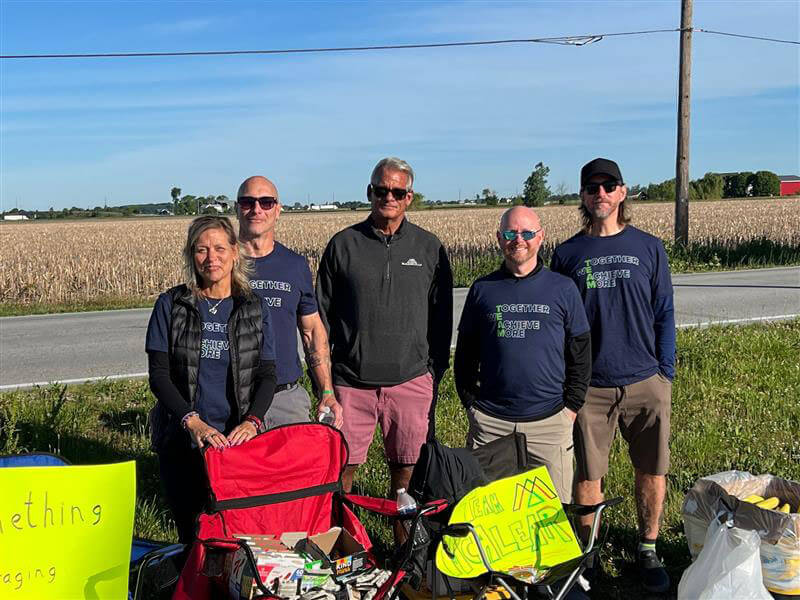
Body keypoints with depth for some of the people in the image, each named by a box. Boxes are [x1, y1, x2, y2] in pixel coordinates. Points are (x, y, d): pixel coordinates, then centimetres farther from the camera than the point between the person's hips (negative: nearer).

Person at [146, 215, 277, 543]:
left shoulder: (254, 310, 5)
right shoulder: (171, 305, 2)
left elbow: (267, 375, 2)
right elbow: (158, 374, -3)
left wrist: (252, 421, -17)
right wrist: (193, 421, -18)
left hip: (238, 439, 1)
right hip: (182, 442, 0)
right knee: (192, 535, 7)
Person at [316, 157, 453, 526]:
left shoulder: (429, 248, 7)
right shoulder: (343, 245, 5)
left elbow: (442, 316, 11)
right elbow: (322, 315, 7)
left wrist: (436, 371, 6)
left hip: (412, 381, 0)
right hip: (351, 381, 0)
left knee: (406, 471, 7)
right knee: (341, 468, 2)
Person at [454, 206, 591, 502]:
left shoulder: (563, 288, 6)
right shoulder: (482, 289, 8)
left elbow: (581, 355, 8)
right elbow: (465, 354, 13)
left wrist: (571, 407, 1)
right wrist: (471, 405, 6)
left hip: (549, 422, 0)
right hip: (490, 422, 1)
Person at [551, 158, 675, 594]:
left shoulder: (649, 248, 5)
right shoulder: (567, 255, 4)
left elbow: (664, 314, 8)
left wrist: (666, 373, 3)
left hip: (646, 382, 1)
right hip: (588, 386, 0)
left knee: (651, 470, 8)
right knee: (588, 474, 6)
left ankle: (648, 549, 27)